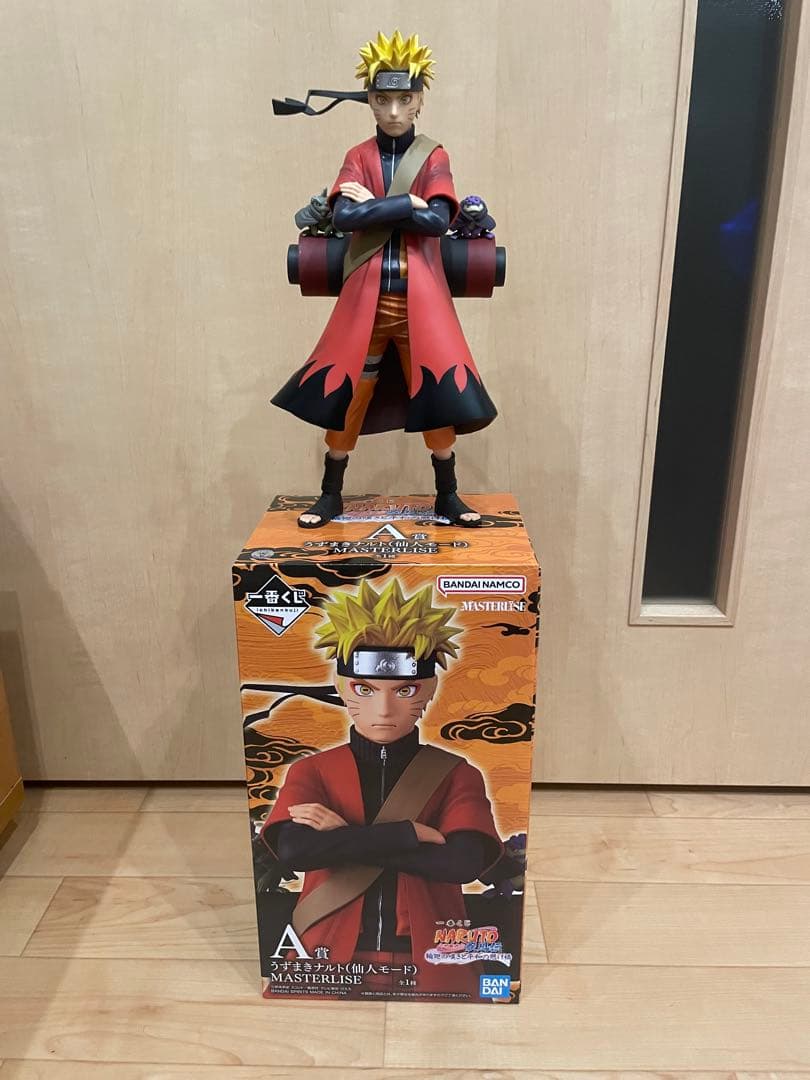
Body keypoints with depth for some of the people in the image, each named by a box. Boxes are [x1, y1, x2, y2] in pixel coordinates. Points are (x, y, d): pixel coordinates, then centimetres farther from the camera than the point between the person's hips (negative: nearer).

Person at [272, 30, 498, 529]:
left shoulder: (434, 157, 5)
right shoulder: (358, 157, 7)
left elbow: (438, 221, -12)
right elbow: (343, 217, -10)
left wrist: (373, 205, -10)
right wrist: (407, 204, -13)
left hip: (420, 298, 0)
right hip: (366, 297, 1)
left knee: (439, 394, 1)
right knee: (346, 394, 4)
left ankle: (448, 495, 18)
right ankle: (331, 495, 19)